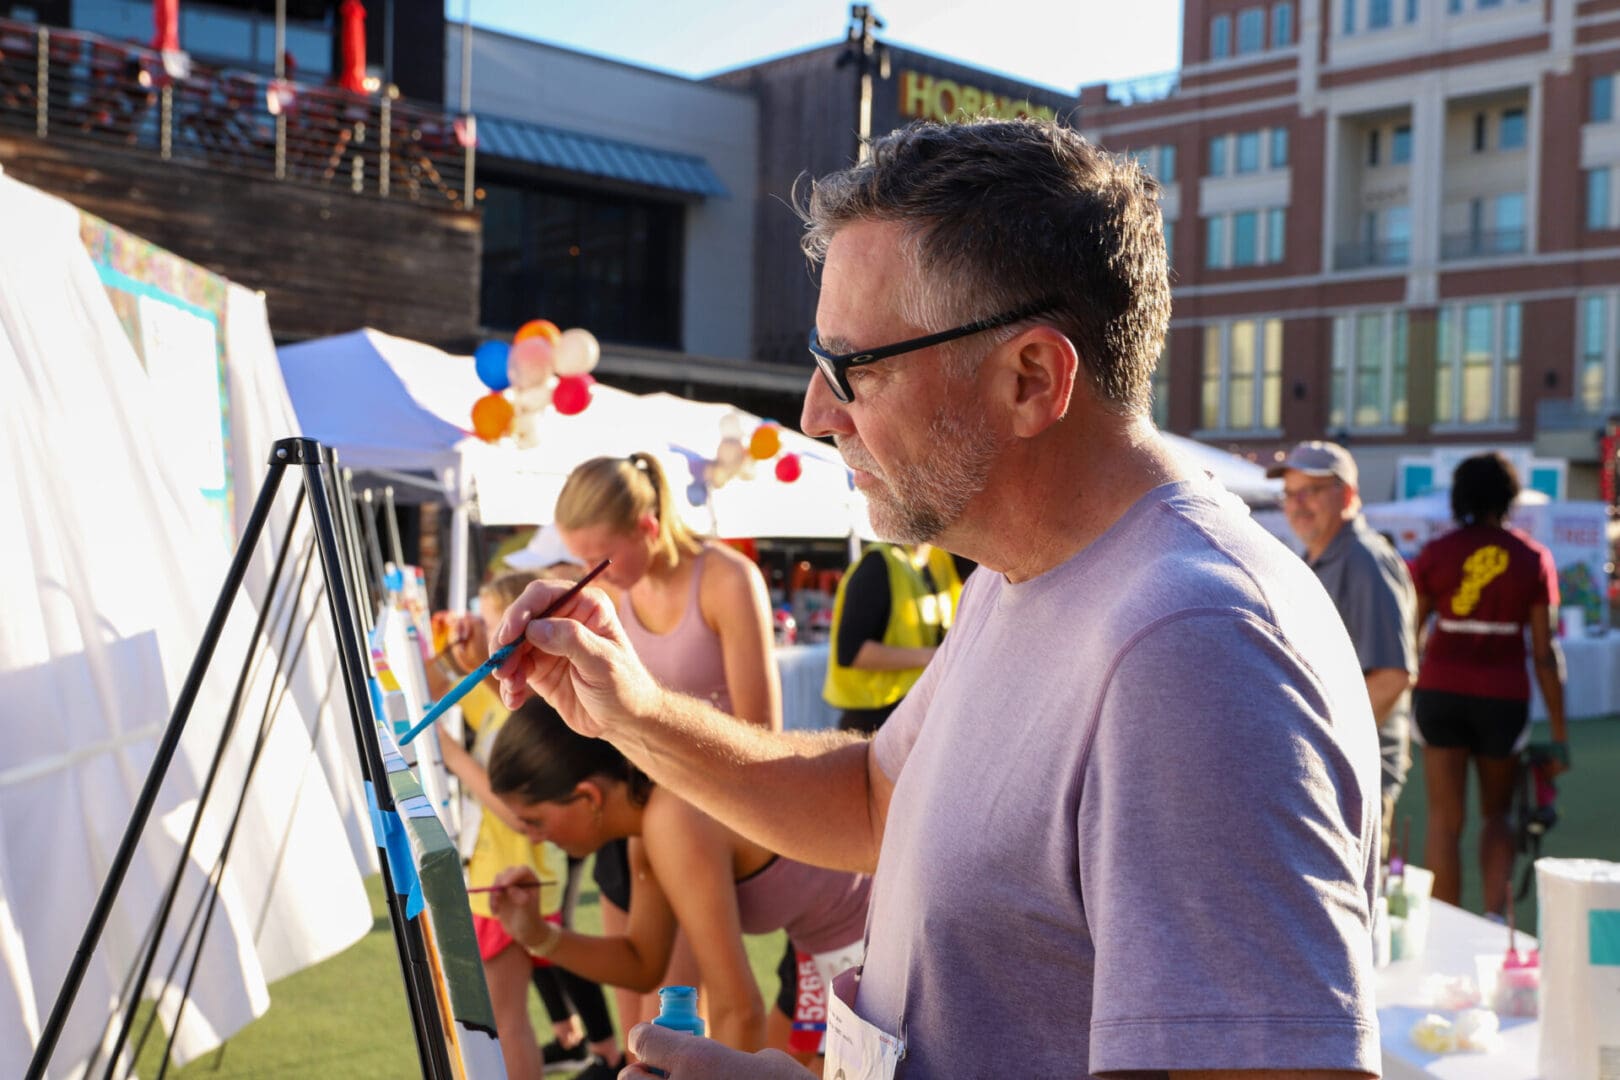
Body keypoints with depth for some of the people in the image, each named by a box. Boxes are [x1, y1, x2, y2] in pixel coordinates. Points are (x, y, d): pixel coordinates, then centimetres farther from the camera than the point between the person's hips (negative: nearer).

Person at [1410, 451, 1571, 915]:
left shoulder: (1435, 553, 0)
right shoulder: (1533, 558, 1)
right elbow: (1544, 653, -2)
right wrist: (1559, 730, 3)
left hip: (1441, 690, 0)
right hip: (1504, 697, 1)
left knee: (1445, 819, 6)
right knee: (1496, 813, 19)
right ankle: (1496, 914, 1)